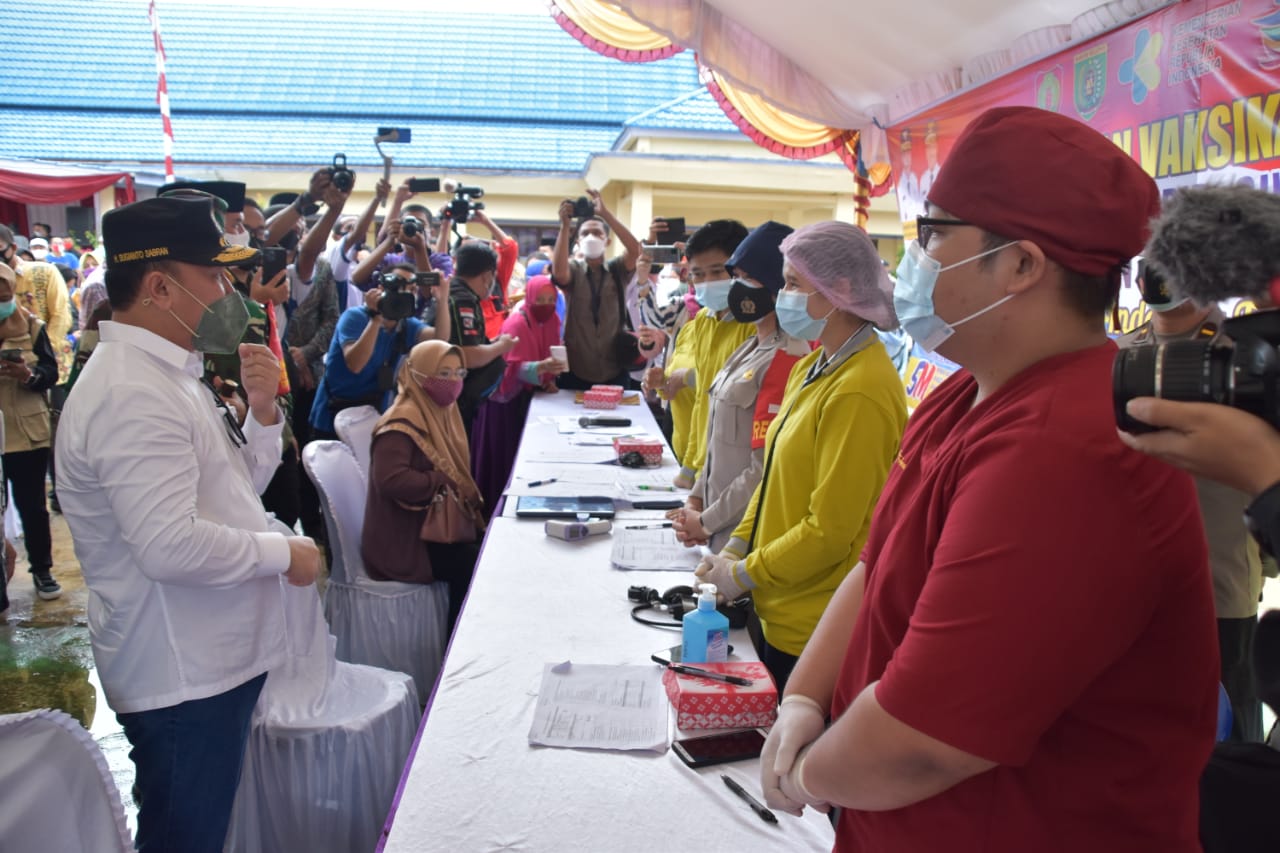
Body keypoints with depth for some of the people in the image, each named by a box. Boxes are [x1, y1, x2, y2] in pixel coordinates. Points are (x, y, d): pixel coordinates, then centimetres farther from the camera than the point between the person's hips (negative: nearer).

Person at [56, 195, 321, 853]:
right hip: (182, 677, -10)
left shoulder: (171, 373, 11)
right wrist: (283, 554, -17)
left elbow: (234, 489, 18)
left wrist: (262, 410, 2)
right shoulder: (131, 394, -22)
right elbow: (169, 545, -30)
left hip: (216, 657, 10)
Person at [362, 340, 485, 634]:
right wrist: (445, 484, -22)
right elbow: (390, 480, -33)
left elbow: (456, 468, 15)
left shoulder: (441, 412, 9)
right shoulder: (402, 423, -19)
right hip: (402, 542, -9)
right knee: (474, 565, -20)